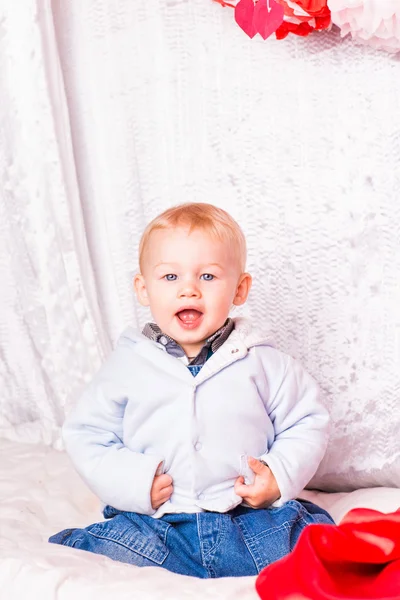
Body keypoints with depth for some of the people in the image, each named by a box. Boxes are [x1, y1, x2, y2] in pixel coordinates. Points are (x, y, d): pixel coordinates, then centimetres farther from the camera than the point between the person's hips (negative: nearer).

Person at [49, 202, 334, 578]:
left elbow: (307, 423, 10)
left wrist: (281, 475, -7)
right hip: (154, 526, 0)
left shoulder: (264, 363, 3)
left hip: (253, 519, 0)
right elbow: (86, 434, 6)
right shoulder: (127, 364, 3)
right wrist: (128, 482, -9)